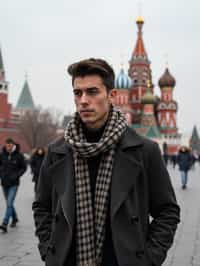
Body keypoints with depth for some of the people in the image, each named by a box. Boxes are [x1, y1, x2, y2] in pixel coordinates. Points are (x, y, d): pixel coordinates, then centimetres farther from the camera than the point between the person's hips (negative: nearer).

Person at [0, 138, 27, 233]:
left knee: (9, 203, -12)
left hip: (14, 183, -4)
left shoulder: (19, 155, -8)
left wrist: (17, 175, -10)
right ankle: (14, 218, 37)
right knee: (9, 203, 15)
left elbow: (24, 167, 2)